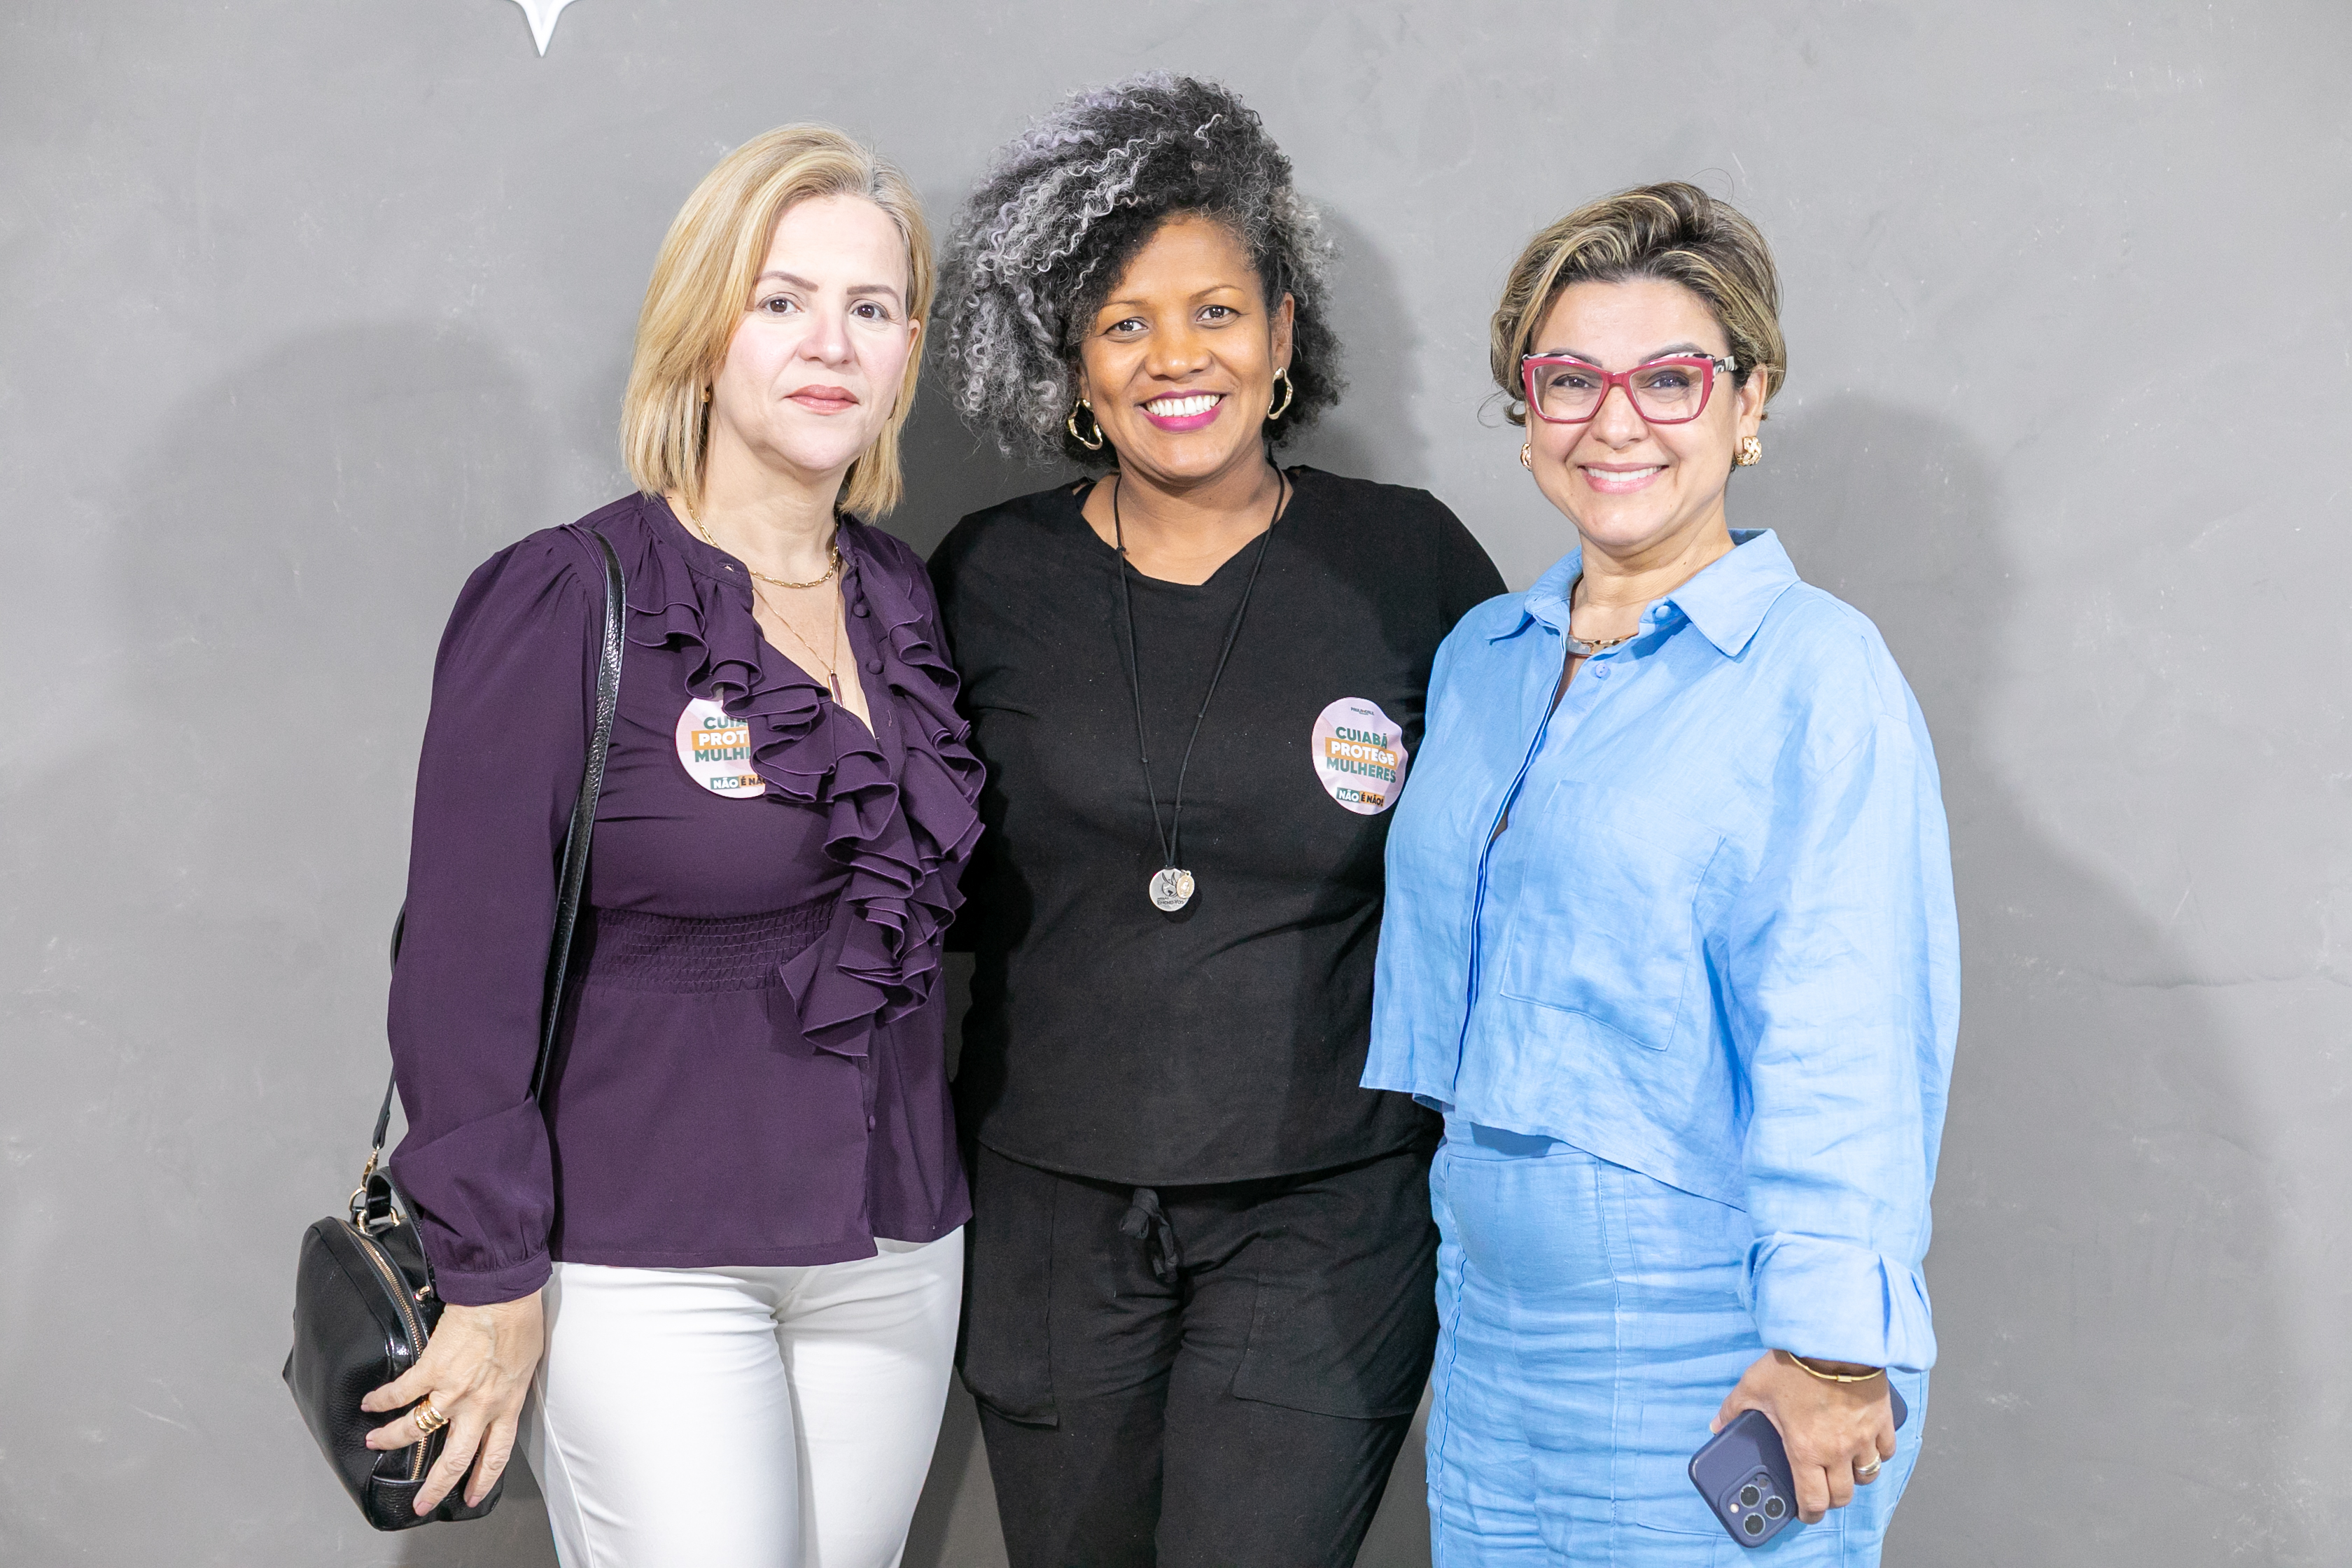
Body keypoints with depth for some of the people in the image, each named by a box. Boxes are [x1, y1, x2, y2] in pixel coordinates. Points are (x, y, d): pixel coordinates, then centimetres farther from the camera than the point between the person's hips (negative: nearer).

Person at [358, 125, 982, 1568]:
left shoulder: (905, 602, 6)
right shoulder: (566, 606, -12)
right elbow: (464, 970, -11)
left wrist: (927, 1192, 11)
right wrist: (494, 1285, -10)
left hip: (896, 1255, 6)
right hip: (648, 1270, -5)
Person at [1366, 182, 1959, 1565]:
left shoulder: (1816, 672, -10)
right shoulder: (1478, 660, 10)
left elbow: (1843, 1043, -16)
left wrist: (1829, 1339, -21)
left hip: (1711, 1360, -6)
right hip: (1490, 1333, 6)